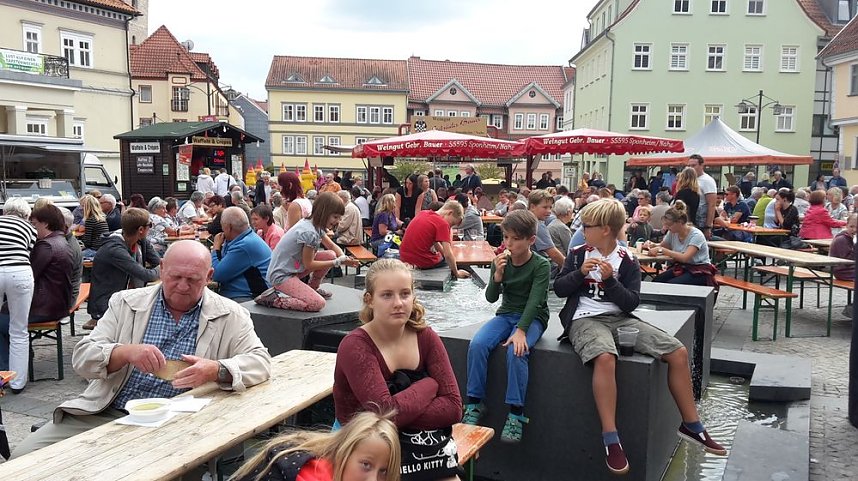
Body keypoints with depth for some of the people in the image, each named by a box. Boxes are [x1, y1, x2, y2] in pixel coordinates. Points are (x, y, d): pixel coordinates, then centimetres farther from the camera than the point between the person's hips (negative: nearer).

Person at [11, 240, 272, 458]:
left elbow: (260, 362, -5)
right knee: (24, 457, -13)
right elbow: (82, 358, 2)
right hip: (105, 414, 3)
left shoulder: (229, 316, 2)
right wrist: (127, 352, -20)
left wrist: (216, 370, -25)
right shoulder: (126, 303, 7)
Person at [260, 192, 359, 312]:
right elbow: (309, 265, -17)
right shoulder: (309, 232, -25)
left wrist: (343, 258, -7)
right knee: (318, 304, -23)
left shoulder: (316, 225, 3)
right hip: (281, 275, -10)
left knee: (330, 255, 2)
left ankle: (312, 288, 17)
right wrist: (337, 262, -16)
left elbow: (332, 246, 14)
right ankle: (273, 298, -11)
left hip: (295, 268, 10)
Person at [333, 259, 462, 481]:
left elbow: (453, 407, -11)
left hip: (422, 449, 3)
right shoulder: (355, 346, -18)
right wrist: (429, 386, -13)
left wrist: (402, 414, -22)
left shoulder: (425, 337, -5)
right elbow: (388, 412, -27)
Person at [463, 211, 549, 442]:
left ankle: (516, 414, -24)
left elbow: (535, 301, -20)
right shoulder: (501, 262, 2)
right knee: (477, 344, -23)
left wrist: (521, 330, -31)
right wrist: (498, 275, -19)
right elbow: (491, 298, -1)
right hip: (506, 314, 4)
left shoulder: (541, 265, -10)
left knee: (516, 351, -33)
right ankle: (474, 404, -12)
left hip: (533, 318, -4)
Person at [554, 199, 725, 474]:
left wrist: (610, 280, -16)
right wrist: (580, 273, -13)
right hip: (585, 319, -3)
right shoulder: (578, 254, 5)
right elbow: (559, 289, 3)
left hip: (620, 318, 3)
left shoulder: (628, 261, 4)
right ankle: (610, 439, -32)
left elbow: (631, 303, -2)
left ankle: (691, 425, 8)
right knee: (605, 357, -38)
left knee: (678, 351, -9)